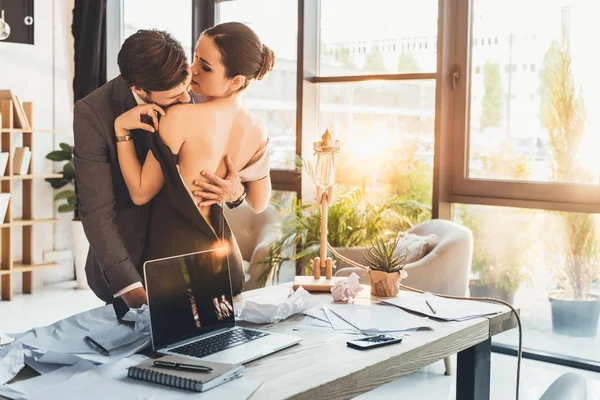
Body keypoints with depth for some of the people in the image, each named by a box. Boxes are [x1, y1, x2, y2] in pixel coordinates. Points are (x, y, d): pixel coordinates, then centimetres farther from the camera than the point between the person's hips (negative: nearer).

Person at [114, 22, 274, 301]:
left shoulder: (181, 118, -20)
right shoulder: (257, 131, -1)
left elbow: (140, 192, -12)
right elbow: (259, 204, 11)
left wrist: (121, 129, -12)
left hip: (175, 254, -6)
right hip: (225, 259, 6)